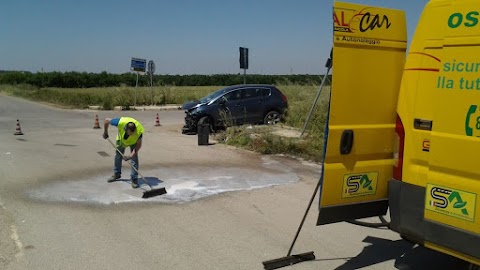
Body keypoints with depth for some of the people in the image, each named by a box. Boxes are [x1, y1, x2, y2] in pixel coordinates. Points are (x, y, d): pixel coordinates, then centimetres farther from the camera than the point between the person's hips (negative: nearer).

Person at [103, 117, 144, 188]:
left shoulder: (139, 131, -42)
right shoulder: (120, 122, -42)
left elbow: (139, 144, -29)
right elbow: (107, 120, -23)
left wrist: (130, 156, -37)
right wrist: (105, 132, -10)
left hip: (133, 142, -2)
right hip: (121, 139, 2)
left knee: (134, 158, -13)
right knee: (118, 155, 14)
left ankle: (134, 179, -5)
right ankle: (116, 174, 34)